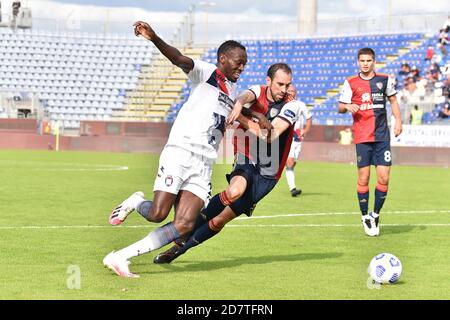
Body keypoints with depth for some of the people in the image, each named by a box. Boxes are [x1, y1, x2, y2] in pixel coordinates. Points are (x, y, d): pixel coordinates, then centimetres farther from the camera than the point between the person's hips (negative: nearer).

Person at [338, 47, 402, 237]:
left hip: (382, 136, 2)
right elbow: (340, 107, 7)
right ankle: (365, 217, 11)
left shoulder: (384, 79, 8)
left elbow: (393, 100, 19)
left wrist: (398, 120, 7)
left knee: (384, 178, -4)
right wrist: (348, 107, -16)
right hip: (362, 137, -2)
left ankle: (376, 215, 13)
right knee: (363, 178, -4)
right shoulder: (351, 83, 3)